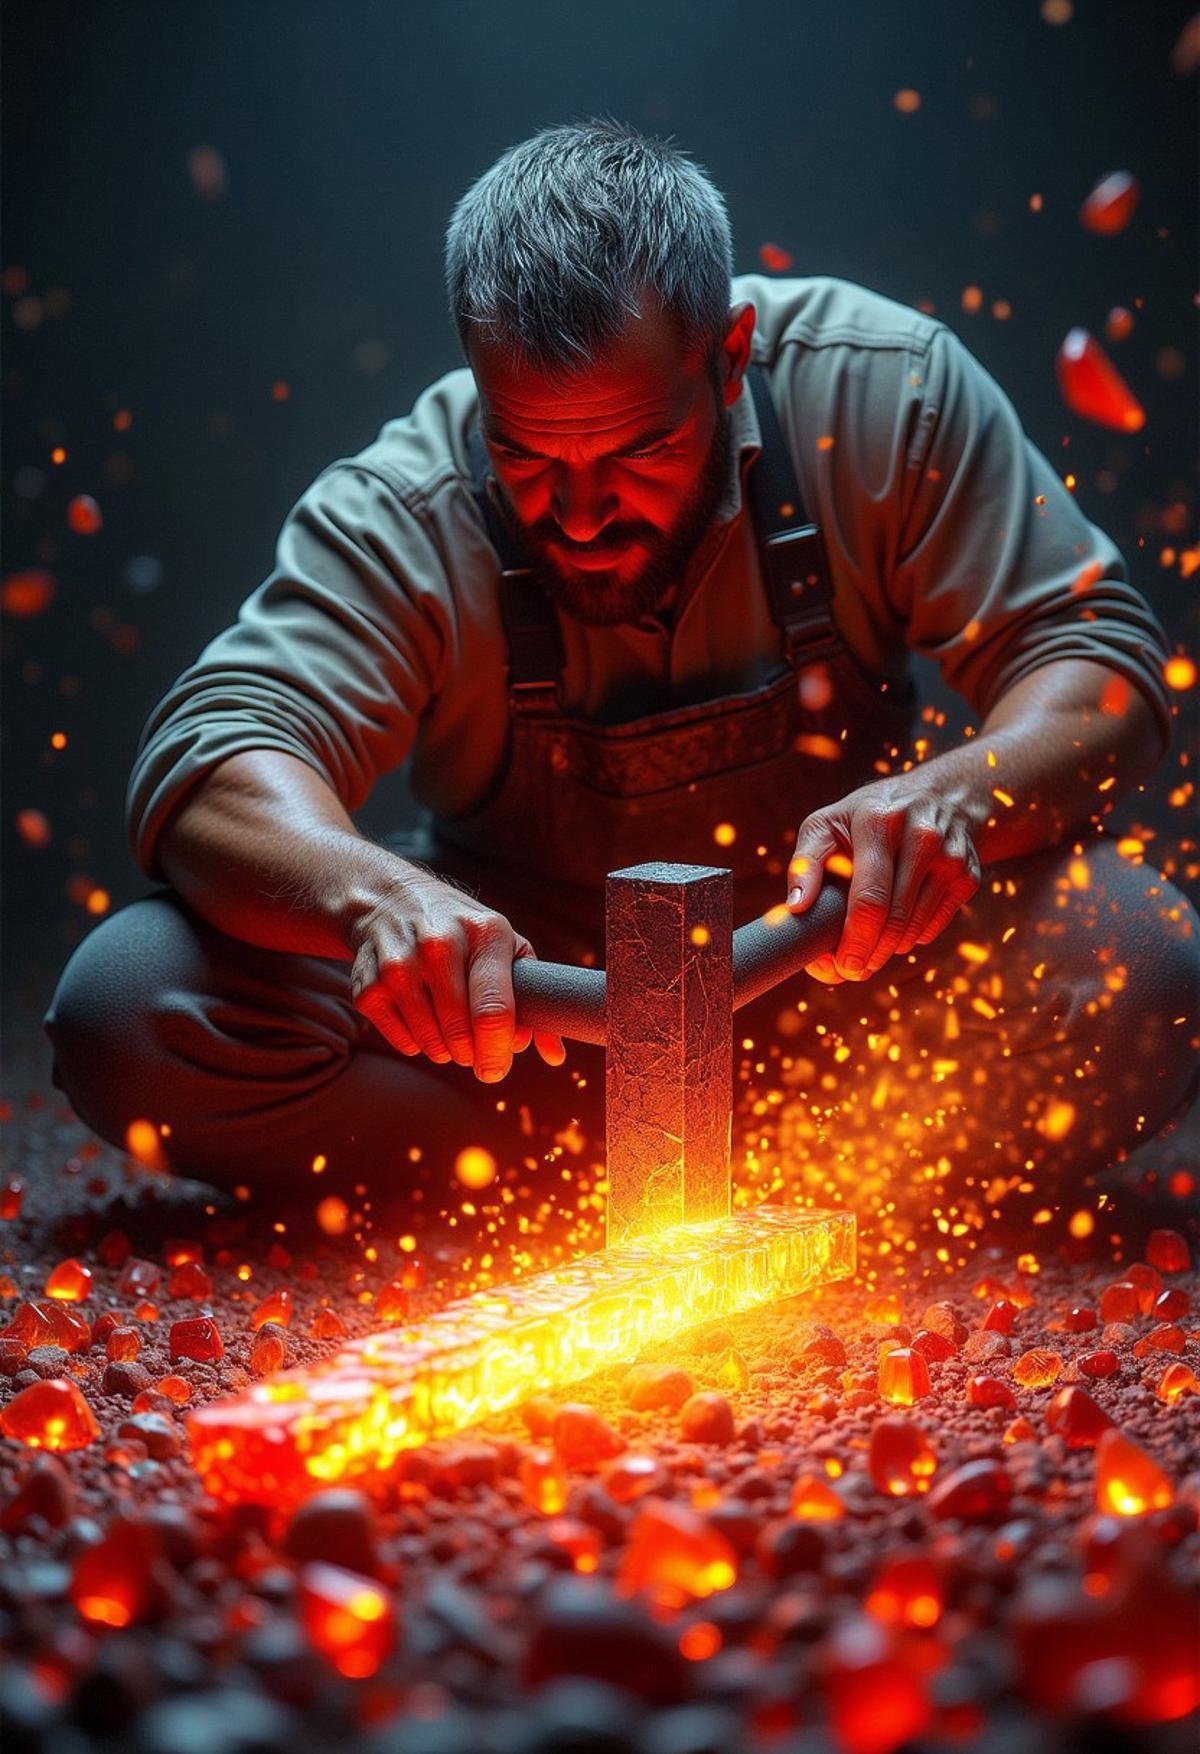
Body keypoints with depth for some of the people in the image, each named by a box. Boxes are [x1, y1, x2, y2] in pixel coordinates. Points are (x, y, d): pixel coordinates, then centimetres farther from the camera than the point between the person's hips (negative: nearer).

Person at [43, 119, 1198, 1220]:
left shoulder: (885, 393, -16)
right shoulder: (399, 517, -18)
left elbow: (1102, 653, -14)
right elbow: (210, 757, -27)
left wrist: (956, 795, -37)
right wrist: (375, 892, -50)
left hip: (831, 951, -1)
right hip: (511, 985, 1)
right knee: (131, 1008, -24)